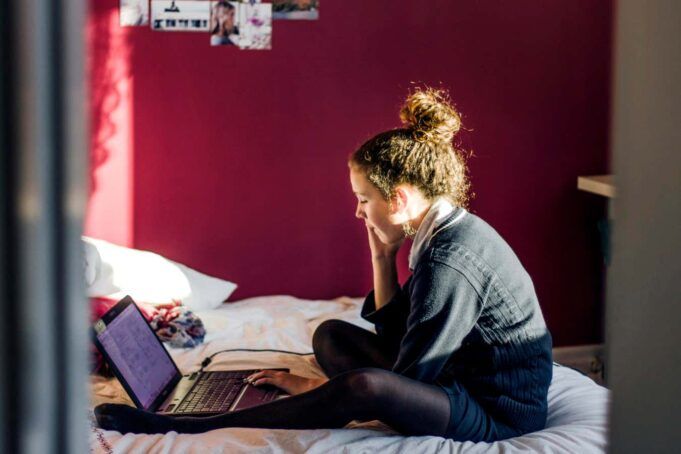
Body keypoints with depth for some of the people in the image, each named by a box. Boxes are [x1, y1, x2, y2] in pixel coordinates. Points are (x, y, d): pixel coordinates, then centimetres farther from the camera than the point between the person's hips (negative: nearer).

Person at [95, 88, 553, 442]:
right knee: (332, 335, 12)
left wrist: (318, 388, -9)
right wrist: (383, 258, 0)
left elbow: (408, 379, -21)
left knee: (366, 386, -35)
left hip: (499, 416, -10)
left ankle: (189, 430, -28)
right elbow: (394, 336, 12)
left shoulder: (452, 262, -24)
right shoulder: (446, 233, 6)